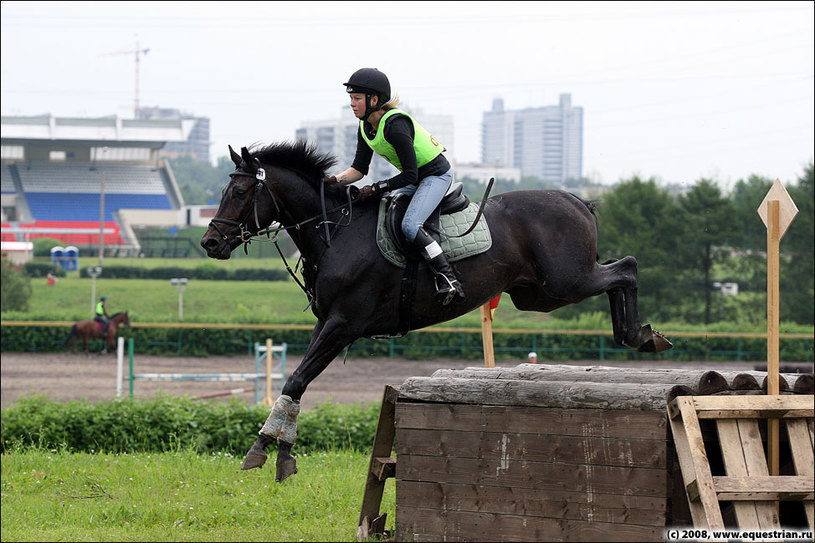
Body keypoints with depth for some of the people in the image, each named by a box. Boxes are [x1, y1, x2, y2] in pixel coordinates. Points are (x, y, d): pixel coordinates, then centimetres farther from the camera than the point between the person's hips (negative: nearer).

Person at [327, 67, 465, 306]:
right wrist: (336, 180, -15)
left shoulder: (395, 125, -29)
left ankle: (448, 279, -26)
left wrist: (375, 189, -25)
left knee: (410, 225, -27)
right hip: (416, 179, 10)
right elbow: (359, 168, 4)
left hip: (437, 174, -10)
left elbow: (409, 175, -27)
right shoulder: (365, 128, -1)